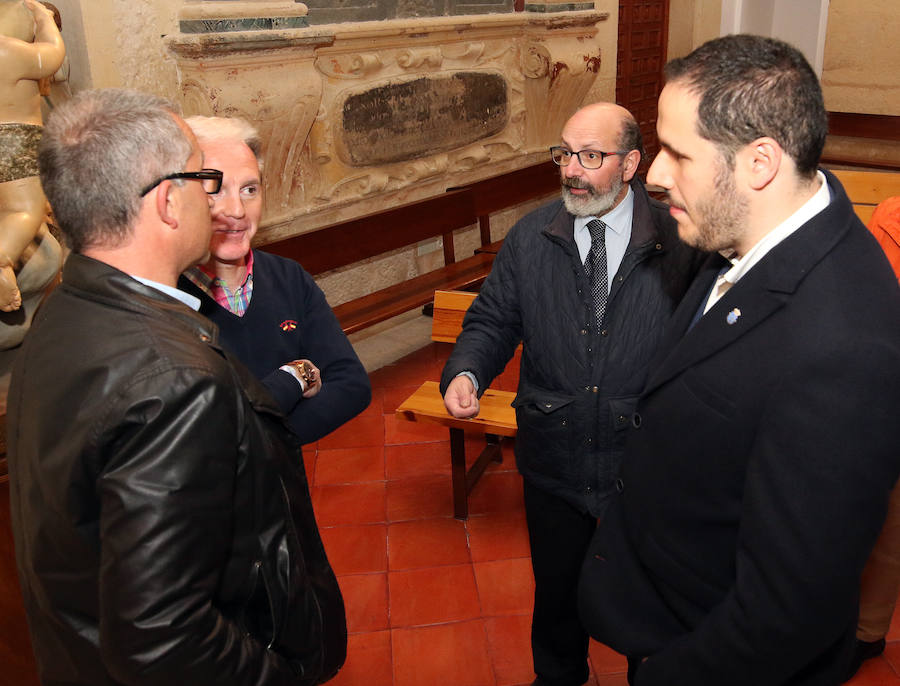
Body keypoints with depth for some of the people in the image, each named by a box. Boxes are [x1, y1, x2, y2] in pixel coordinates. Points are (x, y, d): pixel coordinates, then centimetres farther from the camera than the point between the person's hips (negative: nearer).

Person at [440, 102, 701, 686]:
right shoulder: (530, 237, -3)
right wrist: (466, 372, -18)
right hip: (552, 463, 2)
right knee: (557, 592, 23)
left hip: (645, 467, -2)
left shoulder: (678, 241, -11)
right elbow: (493, 320, 2)